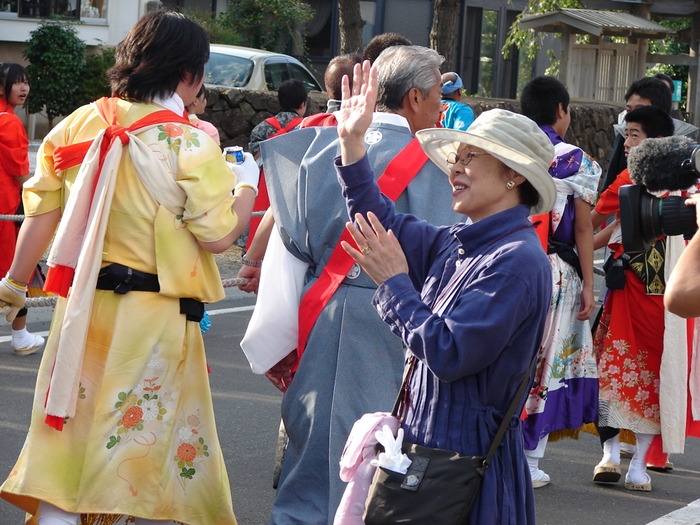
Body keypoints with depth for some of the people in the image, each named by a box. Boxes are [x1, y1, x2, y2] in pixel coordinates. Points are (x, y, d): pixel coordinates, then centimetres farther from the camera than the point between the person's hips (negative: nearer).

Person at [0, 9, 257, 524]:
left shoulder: (79, 124, 3)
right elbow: (217, 234, -13)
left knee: (67, 446, 9)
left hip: (82, 309, 4)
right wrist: (247, 184, 5)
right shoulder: (190, 141, -11)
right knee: (150, 457, 6)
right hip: (155, 321, -4)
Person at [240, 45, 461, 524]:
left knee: (314, 456, 11)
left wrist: (275, 342, 11)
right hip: (389, 336, -4)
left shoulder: (318, 147, 5)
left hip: (320, 326, 4)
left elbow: (288, 249, 5)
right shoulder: (426, 165, -8)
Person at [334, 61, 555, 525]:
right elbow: (383, 224, 22)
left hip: (467, 459, -9)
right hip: (427, 445, 9)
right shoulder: (456, 246, 9)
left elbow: (449, 353, -24)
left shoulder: (517, 261, -17)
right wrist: (352, 142, 14)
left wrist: (394, 282, -15)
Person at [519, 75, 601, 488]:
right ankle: (529, 461, 6)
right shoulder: (577, 162, -5)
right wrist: (588, 285, 0)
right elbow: (583, 229, -5)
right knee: (544, 361, 4)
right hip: (554, 271, -3)